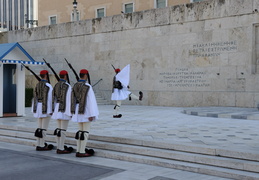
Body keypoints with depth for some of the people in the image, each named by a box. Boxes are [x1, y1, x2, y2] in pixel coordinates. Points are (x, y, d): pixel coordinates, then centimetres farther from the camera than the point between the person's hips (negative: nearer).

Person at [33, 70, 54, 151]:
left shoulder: (38, 85, 11)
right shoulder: (48, 86, -14)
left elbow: (35, 98, 12)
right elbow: (49, 98, -18)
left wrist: (34, 109, 16)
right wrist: (50, 111, -15)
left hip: (39, 108, 8)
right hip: (46, 108, -8)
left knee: (40, 127, 12)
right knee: (44, 128, -4)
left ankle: (38, 145, 14)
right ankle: (42, 146, -1)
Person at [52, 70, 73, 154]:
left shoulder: (56, 85, 11)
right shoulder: (67, 86, -13)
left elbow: (54, 98, 12)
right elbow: (68, 99, -17)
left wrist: (54, 110, 17)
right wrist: (70, 112, -15)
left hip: (57, 108, 8)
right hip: (64, 109, -8)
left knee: (59, 128, 14)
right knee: (63, 130, -5)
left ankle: (58, 147, 18)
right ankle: (61, 149, -3)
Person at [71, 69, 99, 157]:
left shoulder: (75, 86, 7)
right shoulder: (87, 86, -15)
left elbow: (73, 100, 10)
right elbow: (90, 100, -18)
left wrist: (73, 112, 16)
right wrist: (92, 114, -17)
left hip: (78, 111, 7)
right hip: (86, 111, -7)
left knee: (80, 131, 14)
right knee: (86, 132, -2)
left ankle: (78, 151, 15)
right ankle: (82, 152, -2)